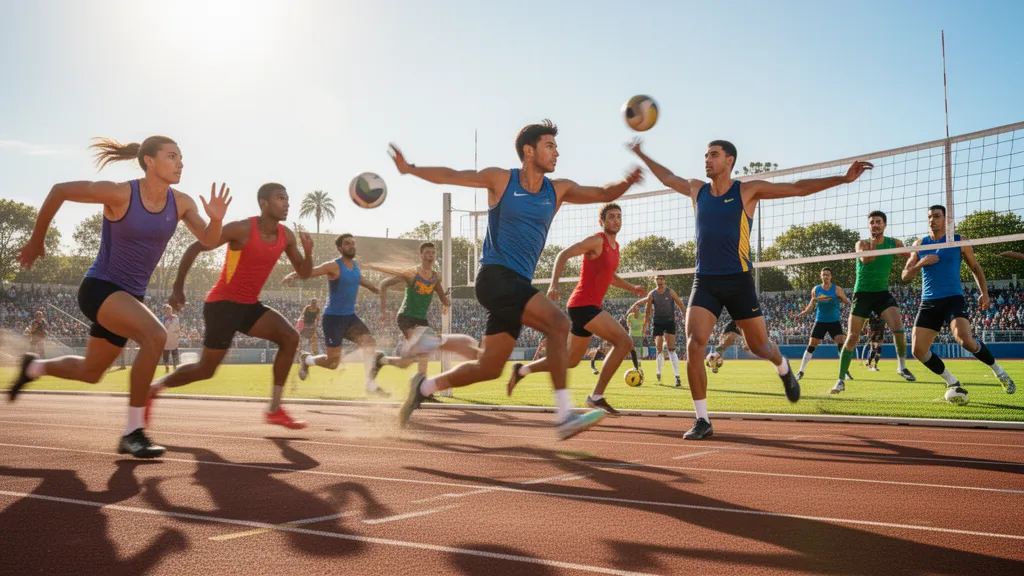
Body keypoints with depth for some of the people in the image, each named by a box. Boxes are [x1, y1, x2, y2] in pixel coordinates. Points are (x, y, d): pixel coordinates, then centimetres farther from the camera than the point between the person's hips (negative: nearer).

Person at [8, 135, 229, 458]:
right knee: (155, 335, -32)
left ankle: (34, 367, 52)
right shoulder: (120, 194, -19)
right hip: (100, 288, -7)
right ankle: (132, 433, -22)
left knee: (90, 373, 21)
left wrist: (216, 218, -26)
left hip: (130, 296, 7)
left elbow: (208, 241, -4)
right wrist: (36, 241, -1)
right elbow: (59, 191, -9)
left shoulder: (181, 203, -5)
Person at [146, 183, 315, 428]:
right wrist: (178, 289, -15)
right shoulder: (242, 229, -19)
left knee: (290, 337, -14)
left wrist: (308, 252, -16)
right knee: (206, 369, -3)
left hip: (250, 305, 6)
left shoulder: (287, 236, 0)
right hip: (222, 304, -6)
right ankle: (153, 388, 23)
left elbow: (304, 273, 6)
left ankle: (275, 410, -8)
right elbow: (194, 249, -13)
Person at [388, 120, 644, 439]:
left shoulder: (558, 190, 12)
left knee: (488, 368, 9)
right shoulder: (501, 179, 0)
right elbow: (450, 176, 8)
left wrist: (626, 182, -9)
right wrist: (410, 169, -2)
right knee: (558, 323, -24)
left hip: (518, 284, 7)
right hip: (496, 277, -7)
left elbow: (603, 194, 11)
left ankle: (424, 387, 29)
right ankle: (564, 416, -25)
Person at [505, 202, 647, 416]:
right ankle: (597, 396, -14)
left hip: (589, 307, 10)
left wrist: (632, 288, 23)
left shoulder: (615, 246, 18)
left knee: (571, 360, 15)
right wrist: (554, 284, -28)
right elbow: (563, 254, -17)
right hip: (583, 305, -10)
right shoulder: (597, 240, -9)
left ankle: (522, 370, 22)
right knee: (624, 341, -17)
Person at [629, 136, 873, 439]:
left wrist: (844, 178, -7)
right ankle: (702, 420, -5)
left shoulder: (747, 191, -3)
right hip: (704, 281, 3)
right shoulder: (697, 190, 9)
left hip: (738, 280, -2)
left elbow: (798, 188, -3)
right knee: (693, 346, -15)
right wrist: (641, 154, 33)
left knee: (759, 346, 9)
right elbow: (667, 177, 27)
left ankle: (783, 369, 47)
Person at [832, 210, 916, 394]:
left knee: (898, 327, -21)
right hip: (862, 294, -1)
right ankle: (841, 380, 5)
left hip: (883, 293, 1)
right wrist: (874, 243, -34)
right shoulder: (863, 243, -3)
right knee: (852, 337, -3)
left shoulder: (894, 243, 4)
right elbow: (864, 258, -23)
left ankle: (902, 366, 3)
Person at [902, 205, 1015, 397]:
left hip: (953, 299, -3)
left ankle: (999, 372, -1)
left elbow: (976, 268, 14)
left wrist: (984, 293, 3)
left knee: (965, 340, -27)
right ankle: (953, 384, 11)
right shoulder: (920, 244, 9)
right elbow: (905, 276, 8)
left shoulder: (959, 241, 4)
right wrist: (921, 263, -11)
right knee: (919, 351, -8)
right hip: (928, 302, 4)